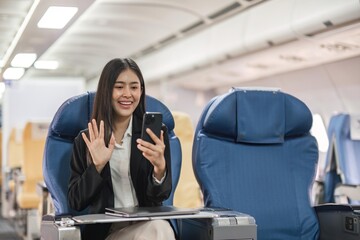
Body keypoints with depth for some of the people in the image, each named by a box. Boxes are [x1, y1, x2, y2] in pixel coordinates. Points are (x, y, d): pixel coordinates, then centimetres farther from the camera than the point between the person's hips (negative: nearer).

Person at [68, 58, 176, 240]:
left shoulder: (155, 133, 6)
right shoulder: (86, 139, 6)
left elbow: (160, 196, 0)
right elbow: (75, 202, 2)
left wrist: (160, 168, -22)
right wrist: (97, 166, -14)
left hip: (148, 223, 2)